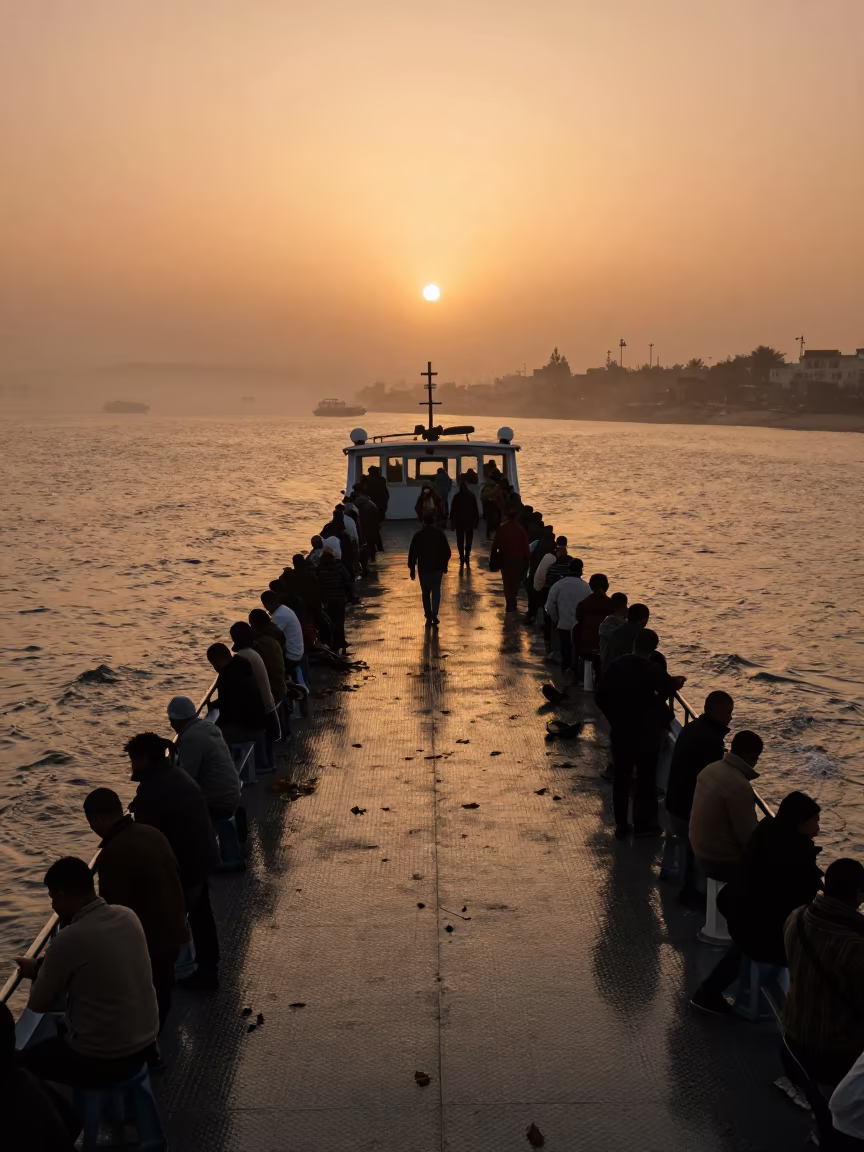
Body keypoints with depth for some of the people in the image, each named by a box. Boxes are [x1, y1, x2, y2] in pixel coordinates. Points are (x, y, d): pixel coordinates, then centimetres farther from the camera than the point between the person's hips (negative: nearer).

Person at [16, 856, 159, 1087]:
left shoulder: (68, 939, -24)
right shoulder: (128, 916, -4)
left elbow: (39, 1004, -8)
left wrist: (37, 971, 11)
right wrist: (44, 967, 12)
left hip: (102, 1060, -7)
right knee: (64, 1027, 33)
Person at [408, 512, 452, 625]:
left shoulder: (418, 535, -5)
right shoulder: (440, 534, -3)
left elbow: (412, 554, -4)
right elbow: (447, 552, -1)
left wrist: (412, 569, 4)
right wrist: (444, 565, 13)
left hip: (423, 568, 0)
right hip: (438, 568, 0)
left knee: (426, 593, 12)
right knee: (436, 591, 11)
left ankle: (428, 617, 10)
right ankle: (434, 615, -2)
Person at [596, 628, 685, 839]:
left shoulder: (616, 665, -3)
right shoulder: (652, 670, -17)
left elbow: (601, 697, 2)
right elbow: (669, 689, -1)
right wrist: (677, 681, 21)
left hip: (620, 732, 4)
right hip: (646, 733, -4)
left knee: (621, 778, 11)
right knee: (646, 779, 9)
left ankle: (621, 825, 16)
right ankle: (643, 824, 16)